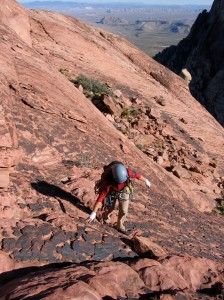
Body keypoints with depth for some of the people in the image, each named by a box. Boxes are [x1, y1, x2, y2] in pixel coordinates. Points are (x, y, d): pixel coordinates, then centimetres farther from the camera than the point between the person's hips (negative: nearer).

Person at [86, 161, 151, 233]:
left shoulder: (127, 172, -37)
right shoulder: (108, 181, -44)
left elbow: (137, 175, -14)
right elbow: (100, 197, -44)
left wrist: (146, 181, 6)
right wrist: (93, 213, -45)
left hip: (124, 191, 2)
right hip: (112, 192, -1)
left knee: (123, 210, 1)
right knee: (110, 208, 18)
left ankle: (120, 226, 30)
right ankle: (106, 215, 55)